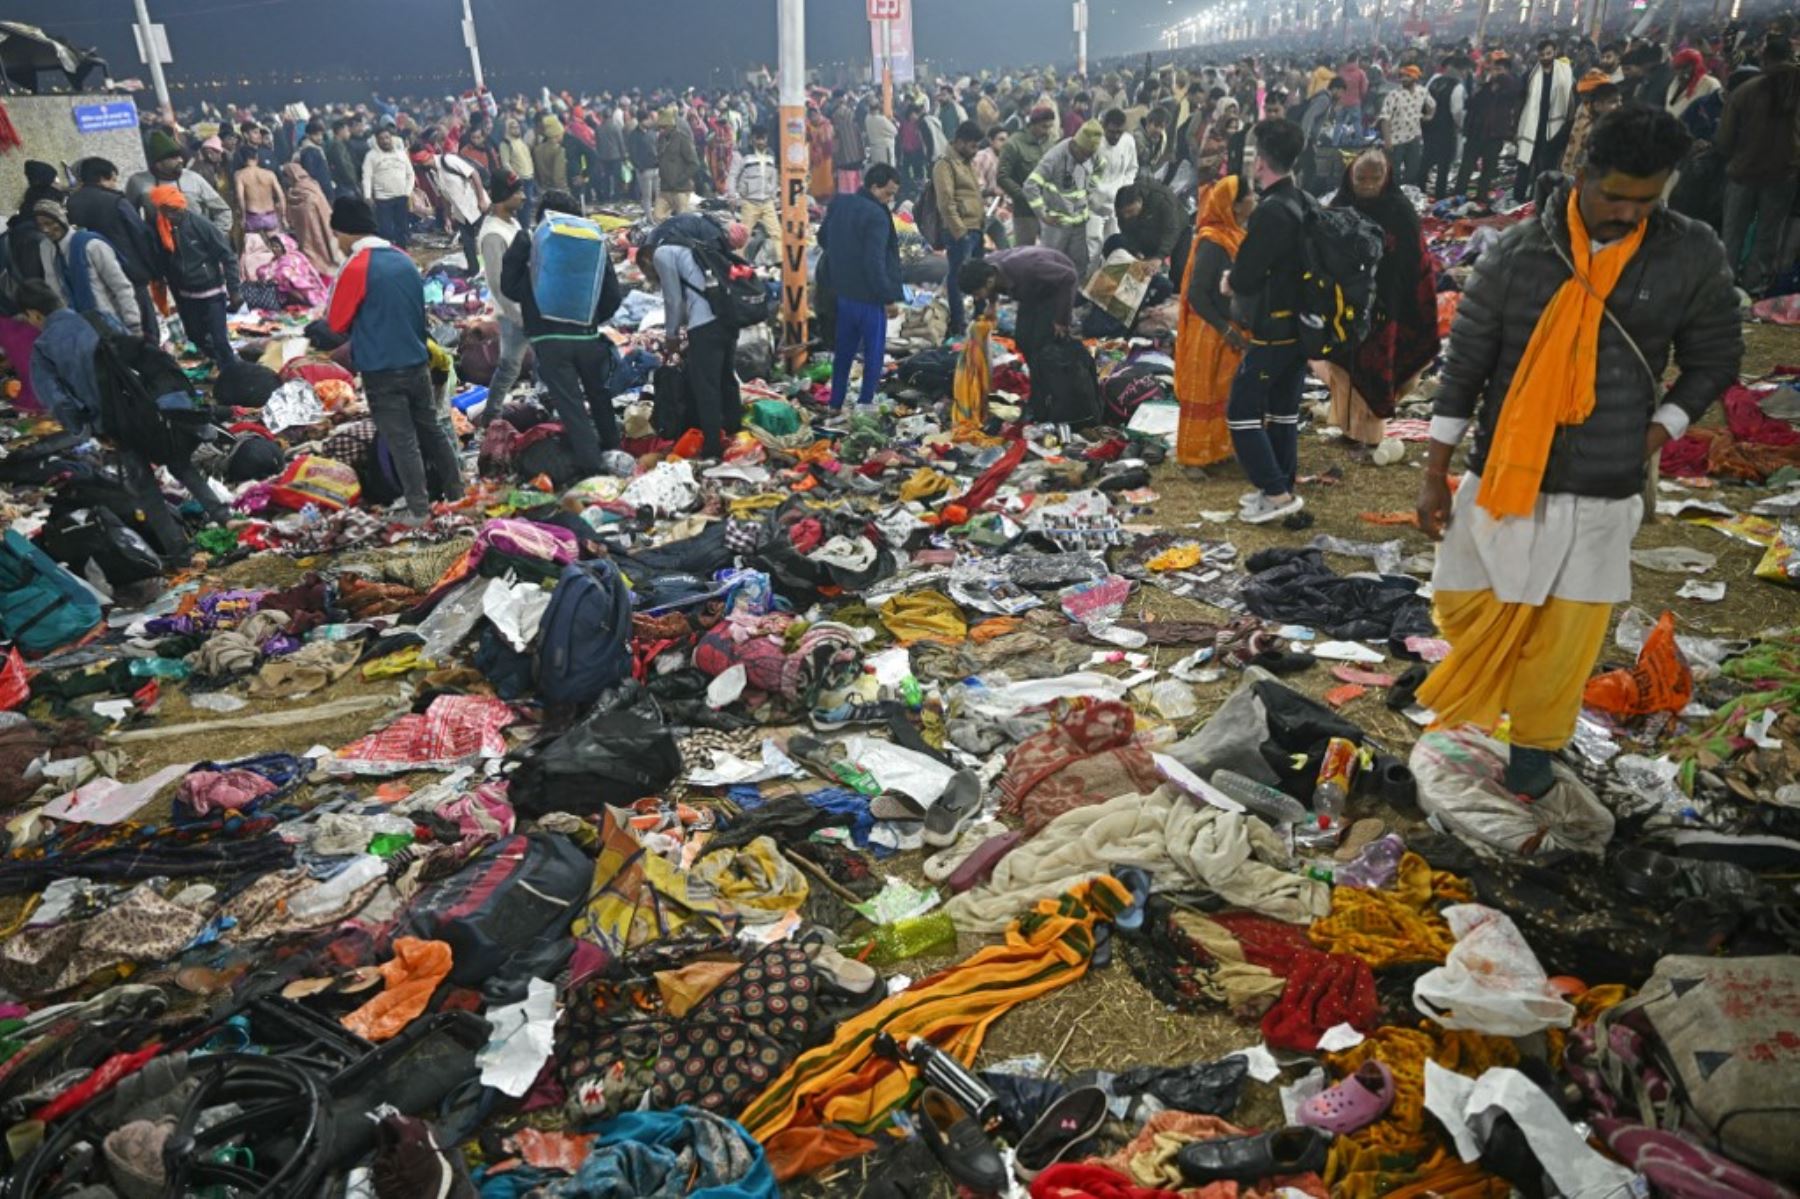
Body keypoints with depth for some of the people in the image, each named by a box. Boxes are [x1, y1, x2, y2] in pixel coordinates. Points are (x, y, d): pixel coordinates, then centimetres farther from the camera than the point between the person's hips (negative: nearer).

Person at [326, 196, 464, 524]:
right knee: (432, 429, 16)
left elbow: (336, 323, -8)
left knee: (402, 441, 0)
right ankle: (456, 493, 24)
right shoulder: (405, 261, 5)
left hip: (382, 372, -6)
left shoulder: (355, 268, -16)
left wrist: (360, 326, 9)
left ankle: (419, 509, 5)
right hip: (417, 363, 6)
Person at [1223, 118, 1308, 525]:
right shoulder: (1303, 204, 8)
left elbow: (1243, 279, -21)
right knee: (1284, 408, 16)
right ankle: (1282, 488, 24)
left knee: (1242, 410, -2)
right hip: (1302, 323, 9)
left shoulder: (1270, 212, -22)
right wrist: (1242, 278, 7)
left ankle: (1276, 493, -2)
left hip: (1274, 329, -9)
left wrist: (1230, 282, 1)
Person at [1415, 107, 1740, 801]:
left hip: (1603, 487, 0)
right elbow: (1464, 366, -1)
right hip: (1502, 476, 0)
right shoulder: (1517, 253, -6)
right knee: (1465, 605, 7)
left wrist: (1657, 434, -2)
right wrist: (1434, 474, 0)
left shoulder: (1693, 256, -3)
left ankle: (1535, 738, 30)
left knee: (1568, 634, 6)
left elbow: (1715, 359, 10)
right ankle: (1476, 697, 38)